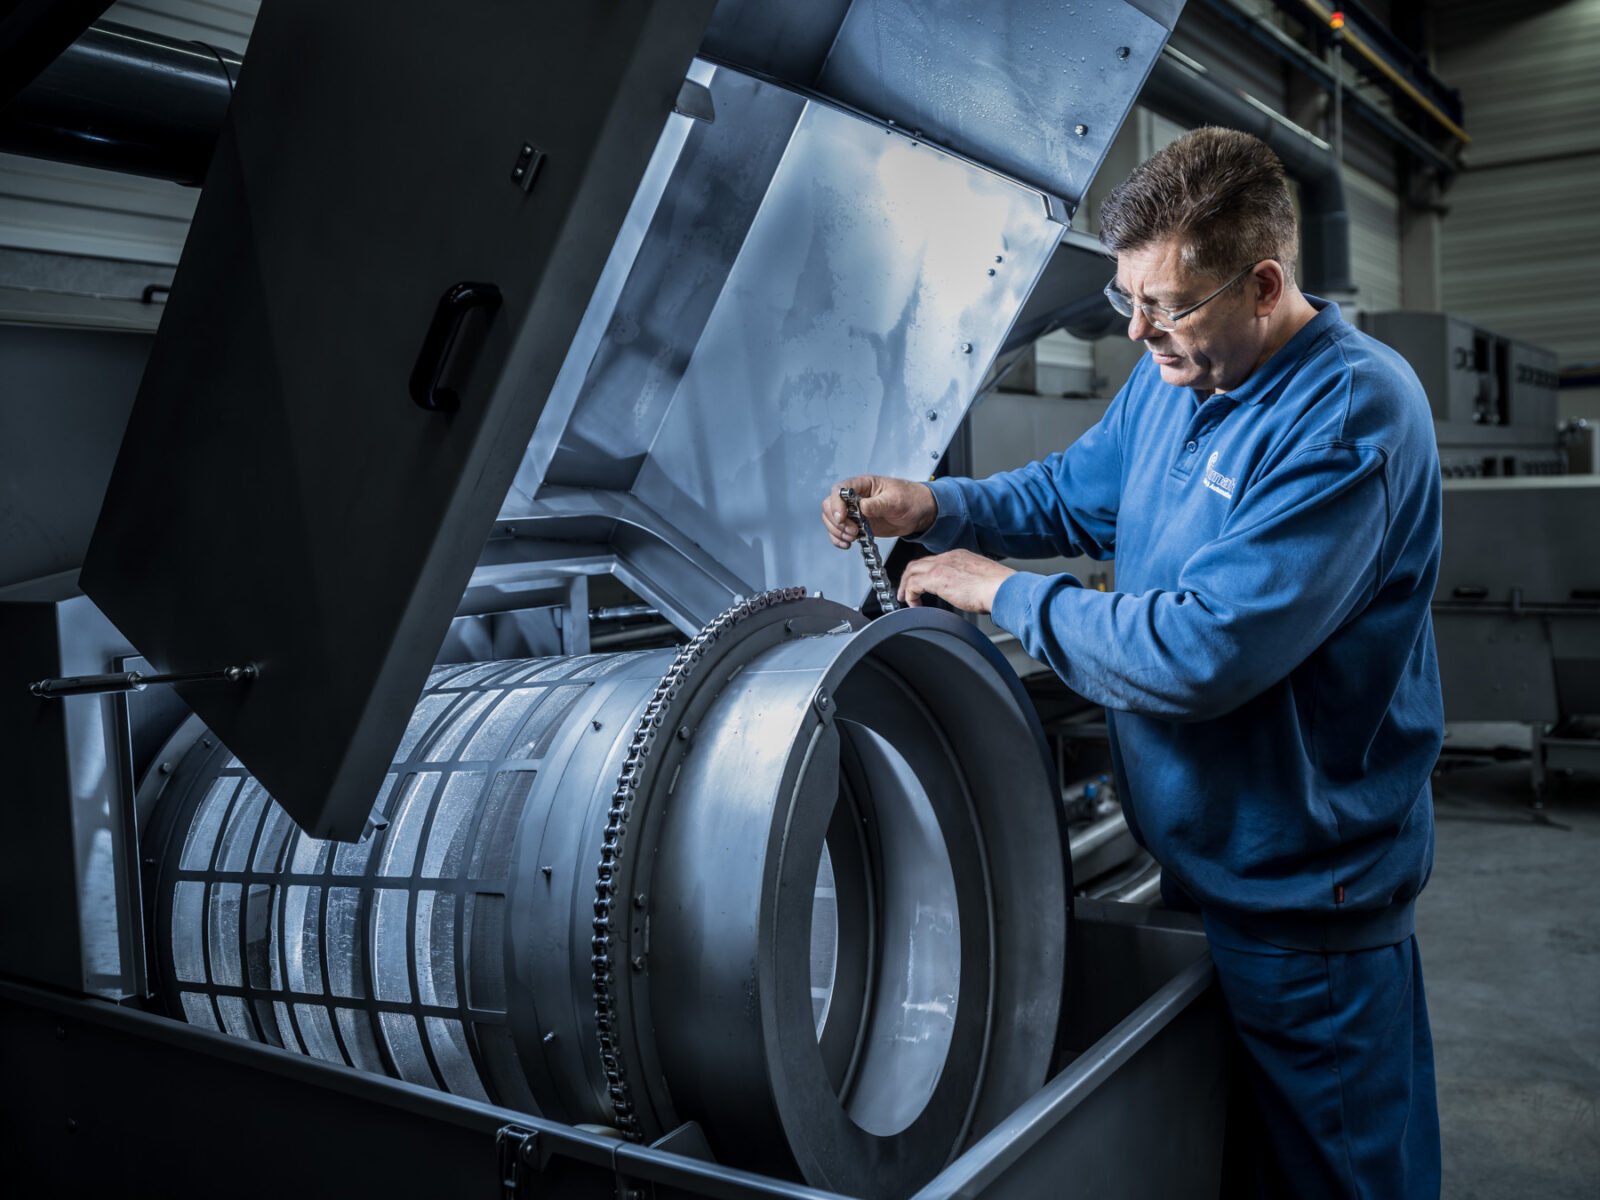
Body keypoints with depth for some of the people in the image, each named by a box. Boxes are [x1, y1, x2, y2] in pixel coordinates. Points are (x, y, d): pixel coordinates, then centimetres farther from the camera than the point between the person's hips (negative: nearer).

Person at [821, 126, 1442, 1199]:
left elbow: (1204, 651, -31)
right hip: (1197, 857, 8)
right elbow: (1075, 492, 19)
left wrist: (1004, 593, -20)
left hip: (1302, 892, -8)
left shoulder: (1352, 416, -25)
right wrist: (934, 508, 0)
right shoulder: (1173, 377, 3)